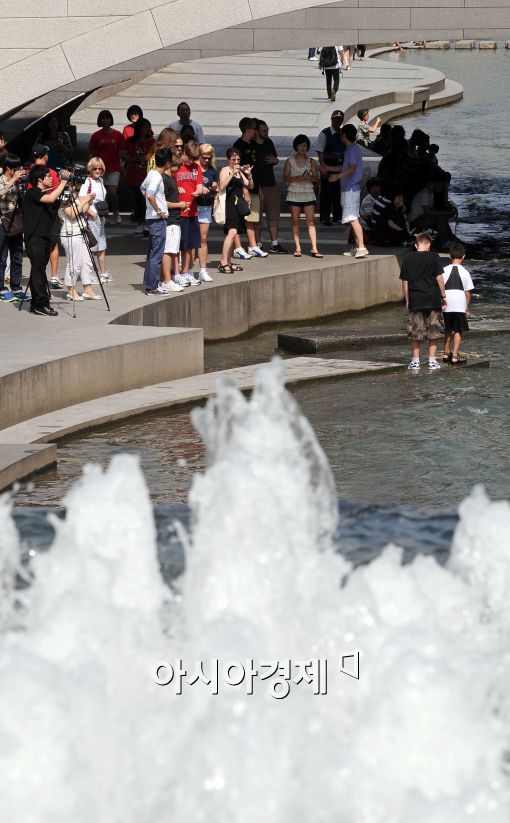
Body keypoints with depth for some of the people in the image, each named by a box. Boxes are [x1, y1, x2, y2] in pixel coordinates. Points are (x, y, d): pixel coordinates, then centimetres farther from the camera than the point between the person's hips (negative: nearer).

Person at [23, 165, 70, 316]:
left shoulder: (45, 193, 17)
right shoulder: (33, 193, -10)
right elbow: (51, 198, -25)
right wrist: (63, 182, -17)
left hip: (44, 237, 9)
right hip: (34, 238, -9)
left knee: (39, 270, 9)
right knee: (38, 269, -9)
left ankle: (37, 304, 10)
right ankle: (41, 304, -11)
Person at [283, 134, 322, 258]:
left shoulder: (311, 162, 9)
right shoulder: (290, 161, 5)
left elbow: (316, 179, 7)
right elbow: (286, 178, -1)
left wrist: (310, 177, -14)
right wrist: (297, 178, -17)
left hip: (308, 194, 0)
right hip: (294, 193, 0)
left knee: (311, 221, -7)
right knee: (295, 221, 1)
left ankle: (314, 248, -11)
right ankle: (297, 248, 5)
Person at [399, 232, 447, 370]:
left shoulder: (408, 259, 2)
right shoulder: (434, 257, -4)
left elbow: (405, 281, 5)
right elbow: (439, 278, -6)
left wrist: (407, 300, 12)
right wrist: (443, 296, 4)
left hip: (415, 301, 1)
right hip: (433, 300, -1)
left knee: (415, 333, 7)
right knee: (434, 332, 9)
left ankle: (415, 361, 6)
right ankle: (432, 360, 8)